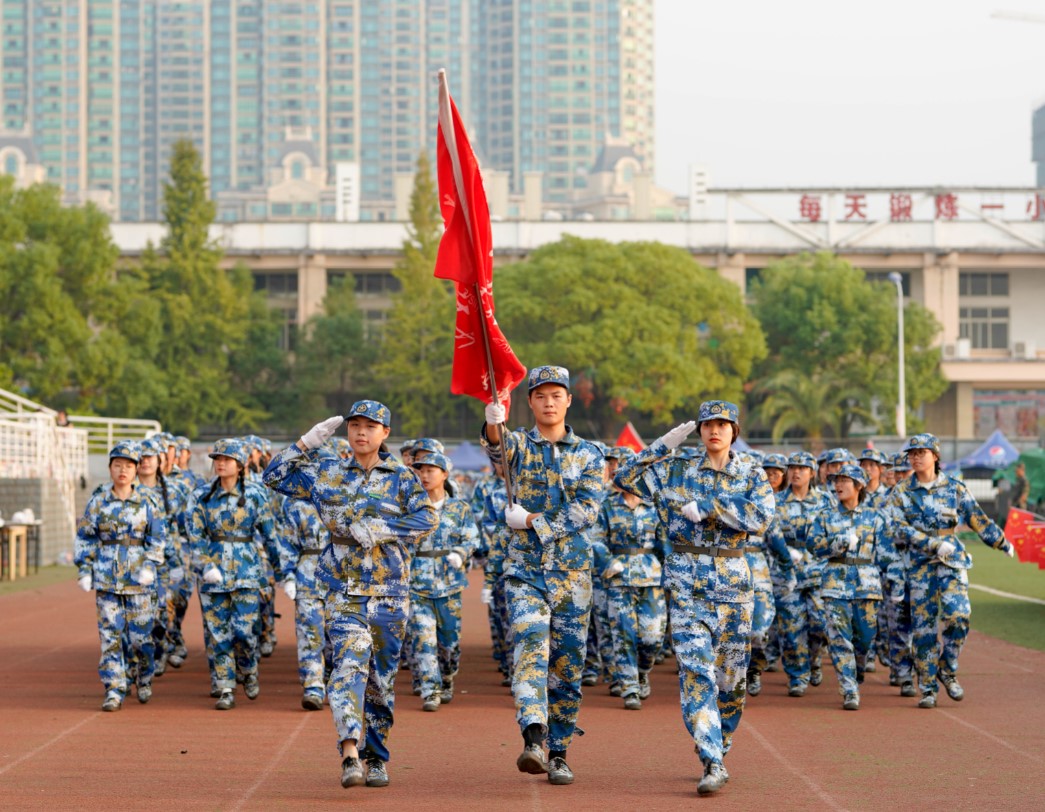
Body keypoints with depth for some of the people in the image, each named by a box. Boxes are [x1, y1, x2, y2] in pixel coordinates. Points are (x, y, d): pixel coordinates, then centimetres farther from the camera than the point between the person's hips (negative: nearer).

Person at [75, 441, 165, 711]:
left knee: (141, 634, 1)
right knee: (110, 635, -3)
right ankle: (114, 691, 1)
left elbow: (157, 538, 7)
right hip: (107, 576, 0)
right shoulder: (98, 502, 4)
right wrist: (84, 570, 1)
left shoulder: (145, 503, 4)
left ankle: (144, 676, 28)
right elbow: (84, 538, 8)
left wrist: (149, 566, -6)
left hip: (139, 578, 0)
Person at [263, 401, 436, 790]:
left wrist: (379, 529, -18)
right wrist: (307, 442, 3)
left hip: (390, 592, 1)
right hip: (344, 590, -1)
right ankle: (350, 754, -32)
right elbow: (275, 477, 11)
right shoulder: (327, 473, 9)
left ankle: (376, 758, 21)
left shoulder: (402, 477, 4)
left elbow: (427, 518, -9)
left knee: (381, 678, 7)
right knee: (349, 664, -19)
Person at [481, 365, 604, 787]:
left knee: (567, 663, 4)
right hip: (525, 568, -2)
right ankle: (533, 739, -35)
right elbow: (496, 447, -21)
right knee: (531, 644, -22)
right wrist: (492, 424, -44)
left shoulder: (588, 453, 7)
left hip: (572, 570, 2)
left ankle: (558, 753, 14)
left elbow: (587, 508, -6)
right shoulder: (518, 445, 4)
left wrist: (534, 521, -13)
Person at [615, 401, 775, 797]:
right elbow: (626, 478, 0)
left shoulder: (753, 475, 5)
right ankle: (713, 764, -19)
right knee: (696, 669, -14)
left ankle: (717, 752, 27)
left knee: (732, 676, 7)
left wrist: (707, 507, -17)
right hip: (687, 582, -1)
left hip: (734, 583, 1)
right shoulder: (676, 470, 7)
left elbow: (761, 518, -12)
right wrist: (664, 445, -4)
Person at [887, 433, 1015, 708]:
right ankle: (927, 688, 6)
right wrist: (936, 545, -17)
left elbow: (978, 519, 11)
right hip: (920, 565, 0)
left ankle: (947, 671, 3)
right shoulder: (901, 493, 3)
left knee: (957, 615, -18)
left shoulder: (954, 488, 5)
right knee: (923, 626, -1)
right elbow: (901, 528, -8)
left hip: (952, 561, 0)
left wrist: (1003, 543, 14)